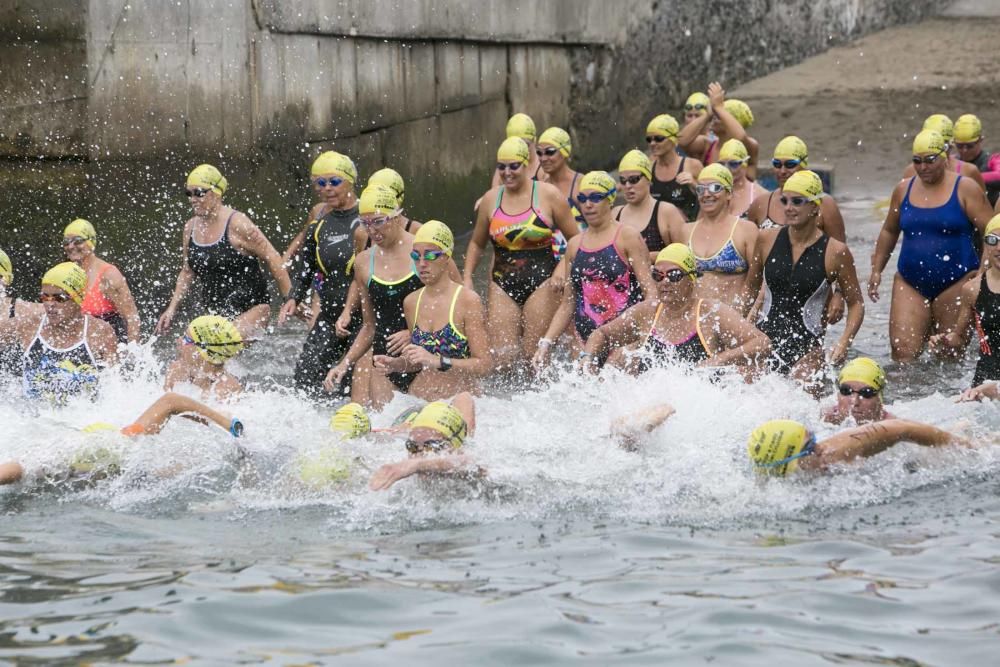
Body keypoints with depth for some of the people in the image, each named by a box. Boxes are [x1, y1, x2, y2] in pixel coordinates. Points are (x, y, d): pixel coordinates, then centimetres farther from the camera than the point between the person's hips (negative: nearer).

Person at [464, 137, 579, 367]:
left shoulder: (548, 195, -2)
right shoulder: (491, 199, 7)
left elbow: (576, 240, 2)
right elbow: (477, 243, 21)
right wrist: (467, 278, 9)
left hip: (540, 284, -3)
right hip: (503, 285, 3)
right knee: (500, 358, -6)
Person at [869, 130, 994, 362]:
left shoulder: (965, 189, -3)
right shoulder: (904, 190, 9)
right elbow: (889, 232, 22)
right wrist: (876, 270, 15)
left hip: (955, 283, -3)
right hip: (910, 284, 3)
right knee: (903, 351, -10)